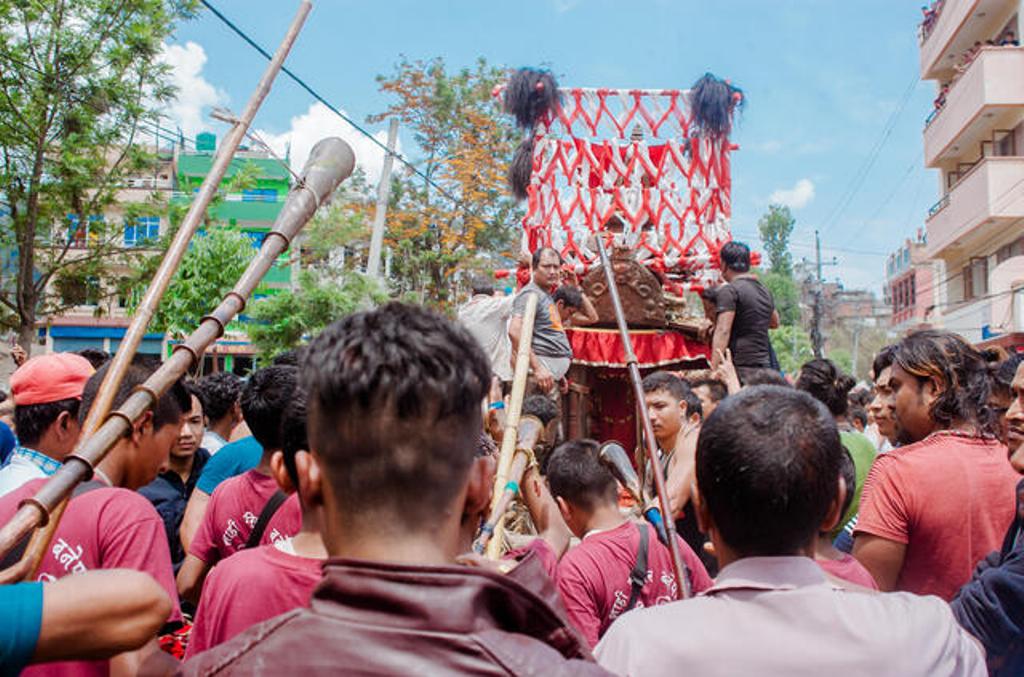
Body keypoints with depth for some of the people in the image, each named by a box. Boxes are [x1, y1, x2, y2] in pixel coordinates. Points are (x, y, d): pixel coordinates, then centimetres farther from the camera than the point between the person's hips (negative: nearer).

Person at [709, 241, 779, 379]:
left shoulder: (729, 291, -7)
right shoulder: (765, 290, 17)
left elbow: (723, 331, -17)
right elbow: (775, 322, 35)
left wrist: (713, 369, -21)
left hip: (740, 366, -8)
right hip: (764, 366, 8)